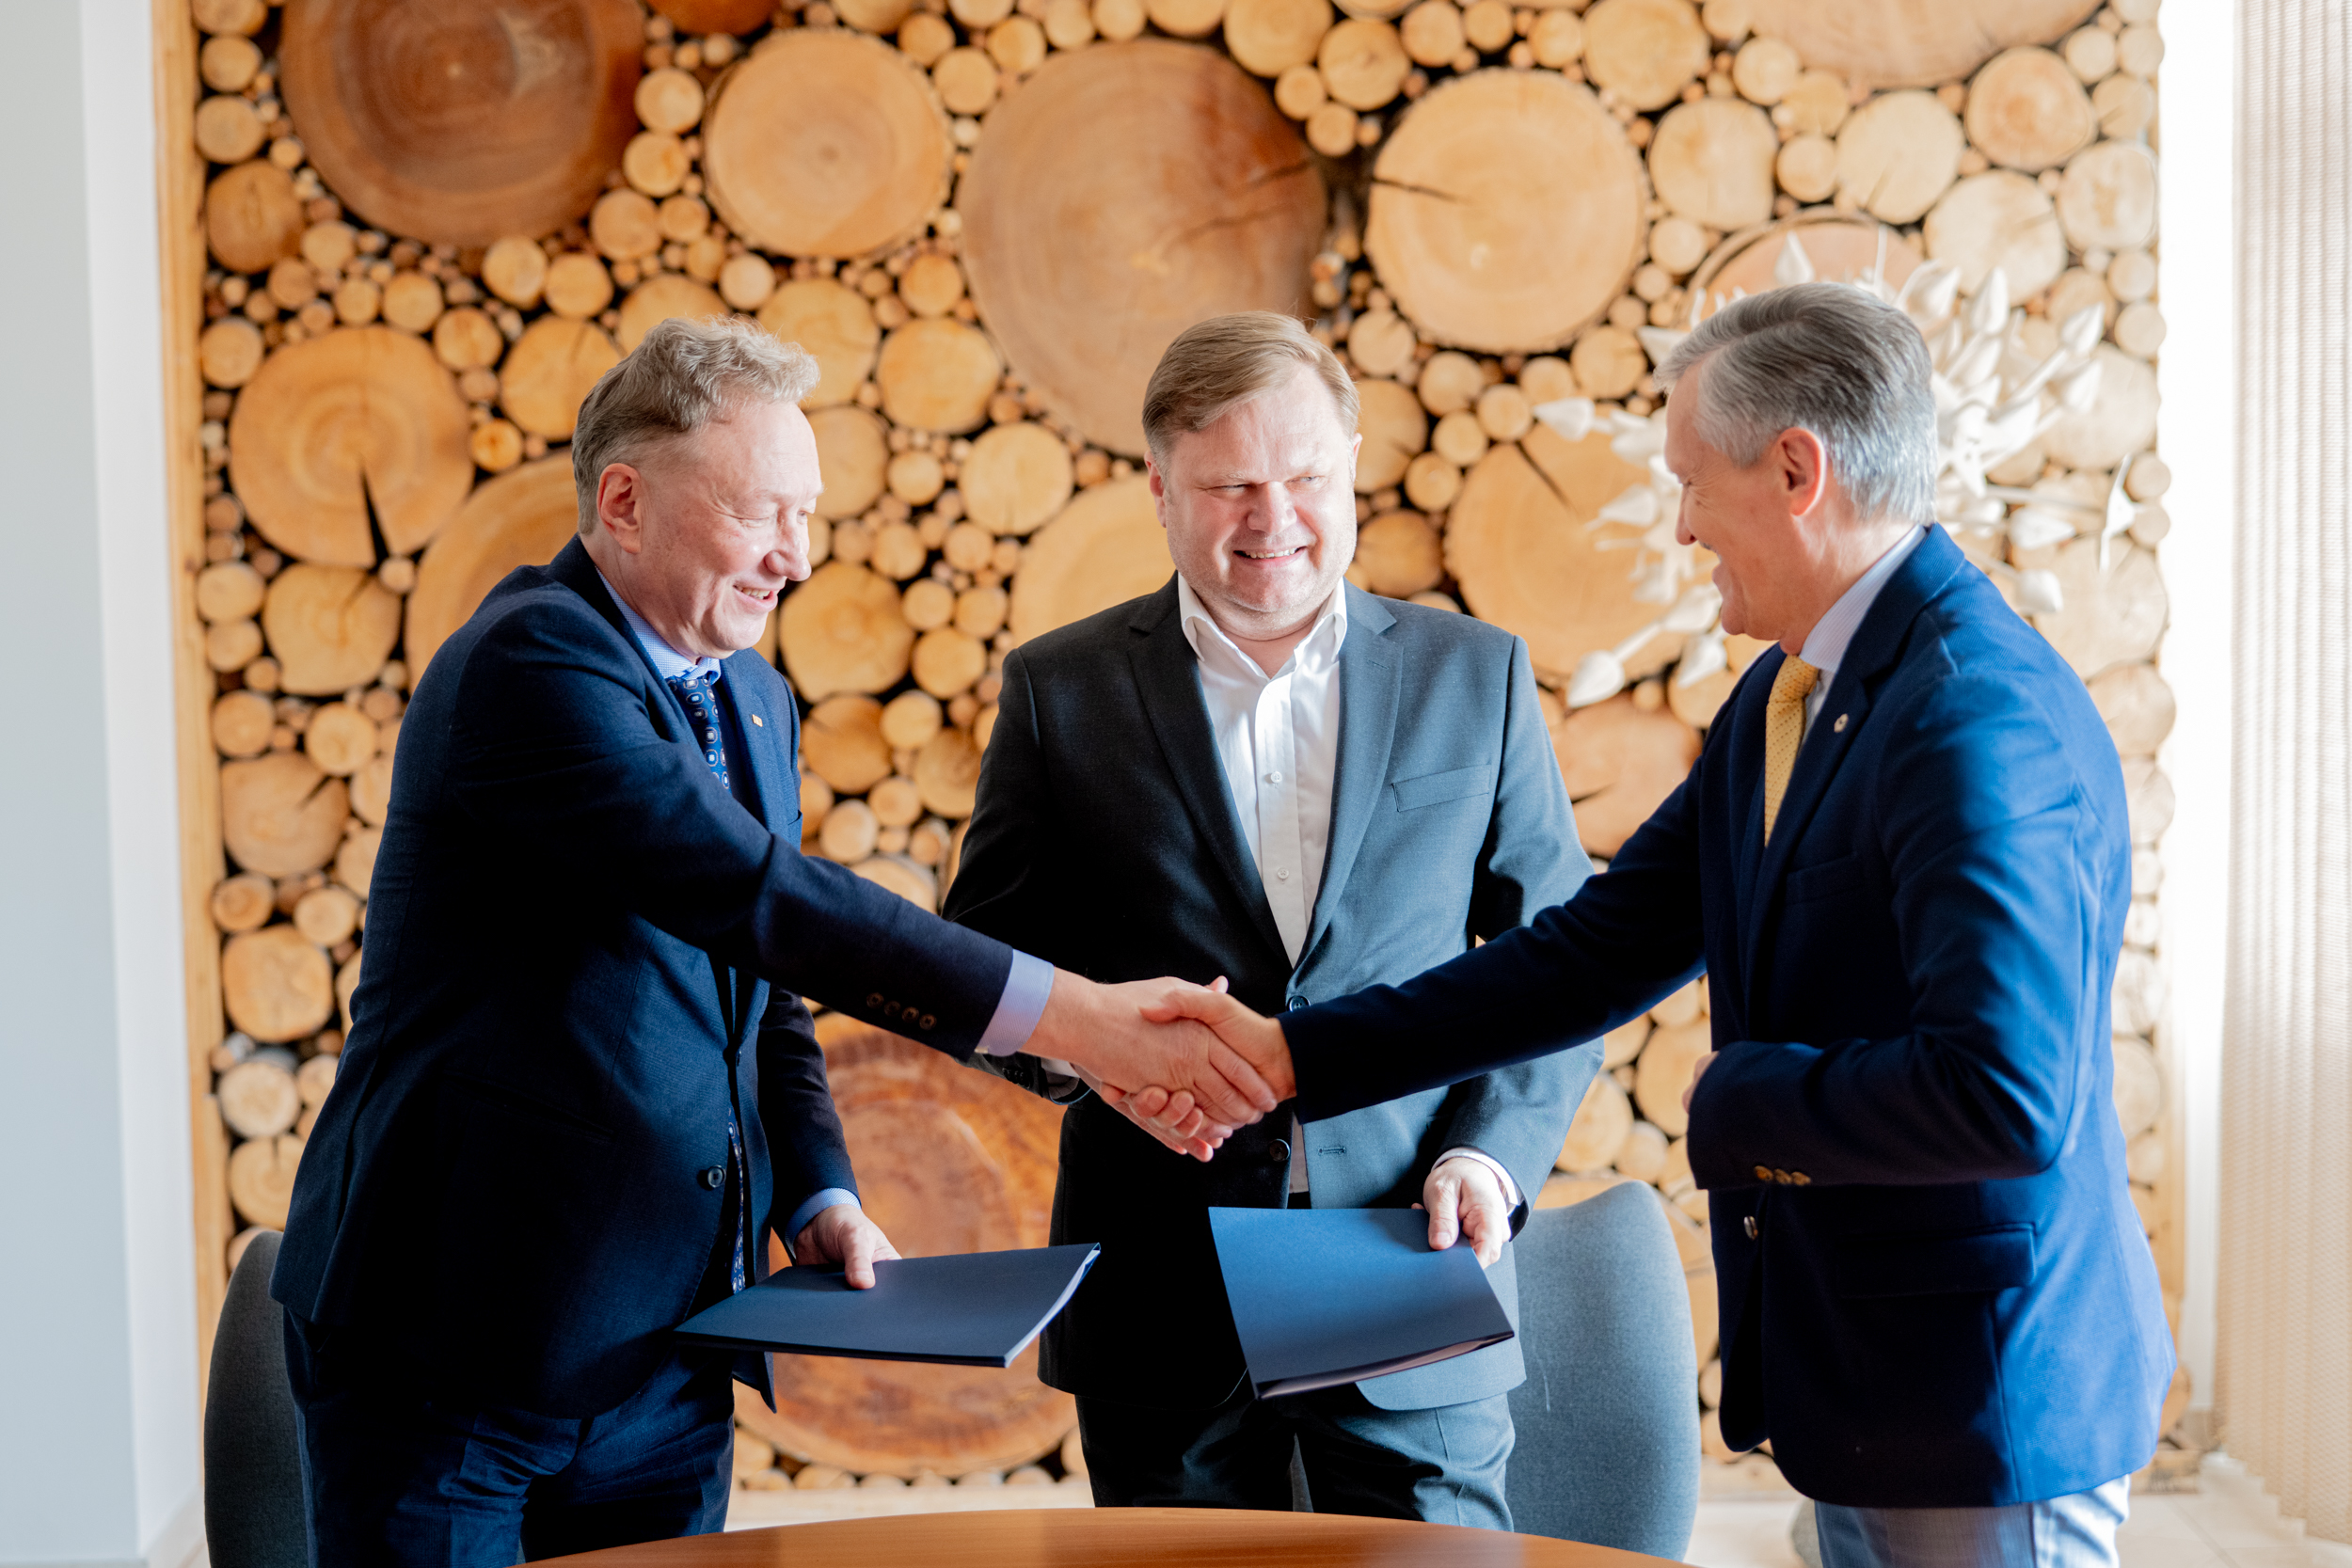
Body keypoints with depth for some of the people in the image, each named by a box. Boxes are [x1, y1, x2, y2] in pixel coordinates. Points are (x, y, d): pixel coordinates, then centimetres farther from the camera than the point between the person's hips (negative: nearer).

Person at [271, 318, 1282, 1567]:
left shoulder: (754, 701, 12)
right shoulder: (530, 660, -17)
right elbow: (760, 898, -28)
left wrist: (818, 1197, 0)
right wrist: (1073, 1018, -30)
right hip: (453, 1335, -7)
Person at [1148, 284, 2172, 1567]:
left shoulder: (1981, 715, -23)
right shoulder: (1782, 699, 8)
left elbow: (2009, 1097, -32)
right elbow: (1598, 951, 8)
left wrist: (1738, 1100, -16)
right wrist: (1294, 1054, 4)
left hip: (1984, 1402, -9)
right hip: (1859, 1375, 9)